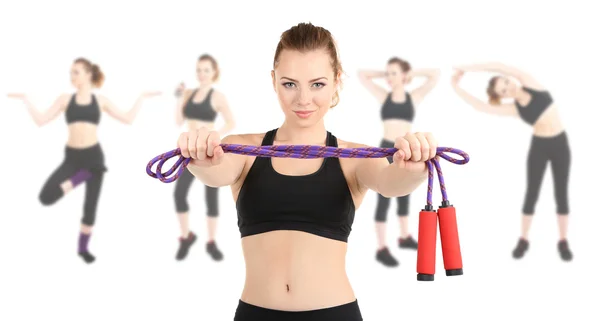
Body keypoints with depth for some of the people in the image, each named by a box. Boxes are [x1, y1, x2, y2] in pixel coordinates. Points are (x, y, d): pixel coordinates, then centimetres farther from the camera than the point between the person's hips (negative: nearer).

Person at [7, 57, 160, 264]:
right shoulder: (65, 99, 5)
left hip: (93, 155, 0)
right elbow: (41, 120, 1)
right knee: (46, 197, -20)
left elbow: (128, 119, 7)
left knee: (90, 205, 7)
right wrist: (25, 99, -3)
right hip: (72, 157, 0)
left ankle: (83, 247, 25)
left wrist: (142, 97, 9)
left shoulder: (100, 101, 6)